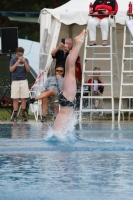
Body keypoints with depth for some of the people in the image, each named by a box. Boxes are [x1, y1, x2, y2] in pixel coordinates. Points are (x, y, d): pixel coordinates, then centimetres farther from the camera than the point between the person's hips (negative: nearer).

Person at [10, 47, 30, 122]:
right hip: (15, 81, -1)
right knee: (15, 99, -2)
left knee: (23, 99, 0)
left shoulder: (25, 60, 6)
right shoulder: (13, 60, 3)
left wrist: (24, 62, -15)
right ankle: (15, 115, -1)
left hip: (24, 81, 1)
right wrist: (18, 61, -15)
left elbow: (28, 70, -2)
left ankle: (23, 115, 2)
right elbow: (11, 69, -8)